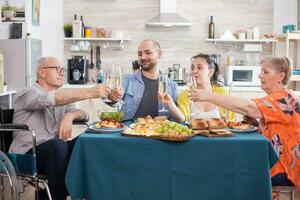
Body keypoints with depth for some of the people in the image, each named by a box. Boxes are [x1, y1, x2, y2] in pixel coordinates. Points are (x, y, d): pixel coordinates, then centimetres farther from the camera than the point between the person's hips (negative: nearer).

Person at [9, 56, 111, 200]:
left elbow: (83, 114, 8)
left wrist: (70, 115, -16)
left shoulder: (61, 97, 18)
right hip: (27, 155, -6)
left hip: (53, 151, 7)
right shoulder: (28, 94, -8)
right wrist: (90, 92, -36)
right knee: (58, 145, -35)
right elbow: (55, 98, -28)